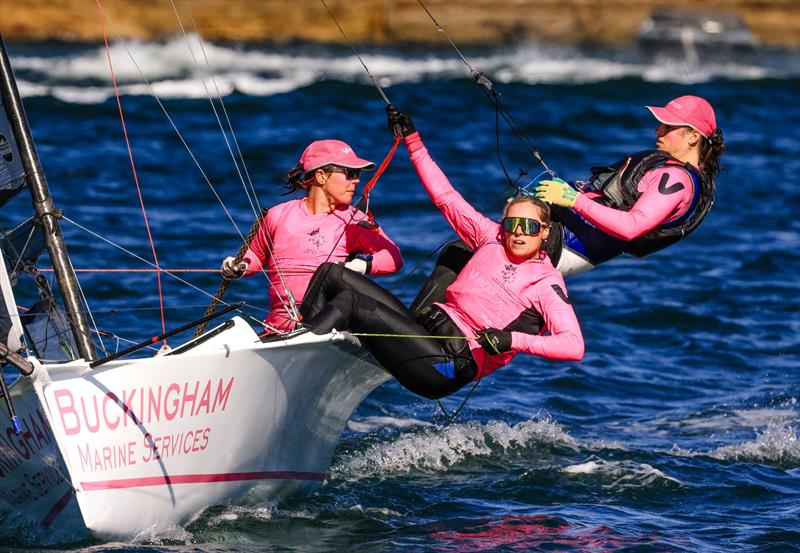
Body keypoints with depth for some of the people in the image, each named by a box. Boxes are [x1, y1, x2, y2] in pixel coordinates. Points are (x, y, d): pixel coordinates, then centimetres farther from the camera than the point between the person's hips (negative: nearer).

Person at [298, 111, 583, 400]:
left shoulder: (547, 283, -6)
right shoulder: (492, 237, 14)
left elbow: (574, 345, -19)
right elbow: (445, 197, 20)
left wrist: (512, 340, -31)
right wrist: (412, 140, 17)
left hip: (447, 368, -8)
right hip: (424, 327, 8)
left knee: (349, 301, -23)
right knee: (332, 273, 1)